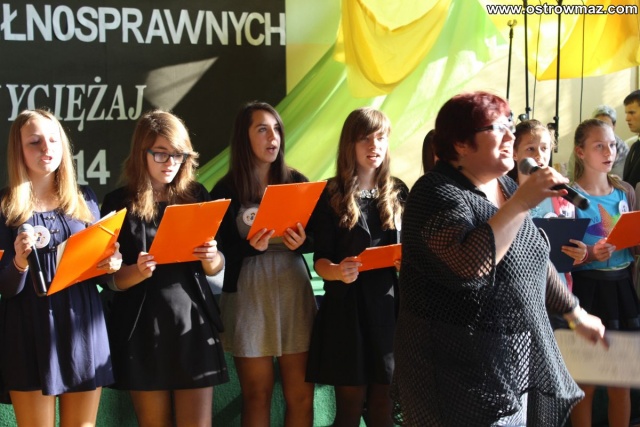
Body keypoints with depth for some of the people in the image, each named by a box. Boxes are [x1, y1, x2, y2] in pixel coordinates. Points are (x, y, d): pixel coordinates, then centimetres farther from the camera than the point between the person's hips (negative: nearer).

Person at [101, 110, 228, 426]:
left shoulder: (197, 196, 6)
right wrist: (139, 272, -22)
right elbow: (112, 279, -1)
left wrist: (210, 258, -12)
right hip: (142, 329, -1)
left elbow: (215, 269, 11)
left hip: (193, 322, 1)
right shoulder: (119, 203, -1)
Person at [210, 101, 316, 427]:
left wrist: (302, 242, -16)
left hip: (294, 289, 2)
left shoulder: (296, 181, 5)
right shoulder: (227, 189, -1)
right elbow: (228, 250, -3)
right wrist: (252, 247, -23)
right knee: (256, 395, 4)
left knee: (301, 394, 2)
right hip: (249, 294, -2)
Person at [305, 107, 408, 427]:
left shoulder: (398, 192, 9)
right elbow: (320, 260, -3)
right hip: (347, 309, -3)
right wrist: (338, 272, -25)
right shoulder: (331, 195, -1)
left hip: (390, 306, 3)